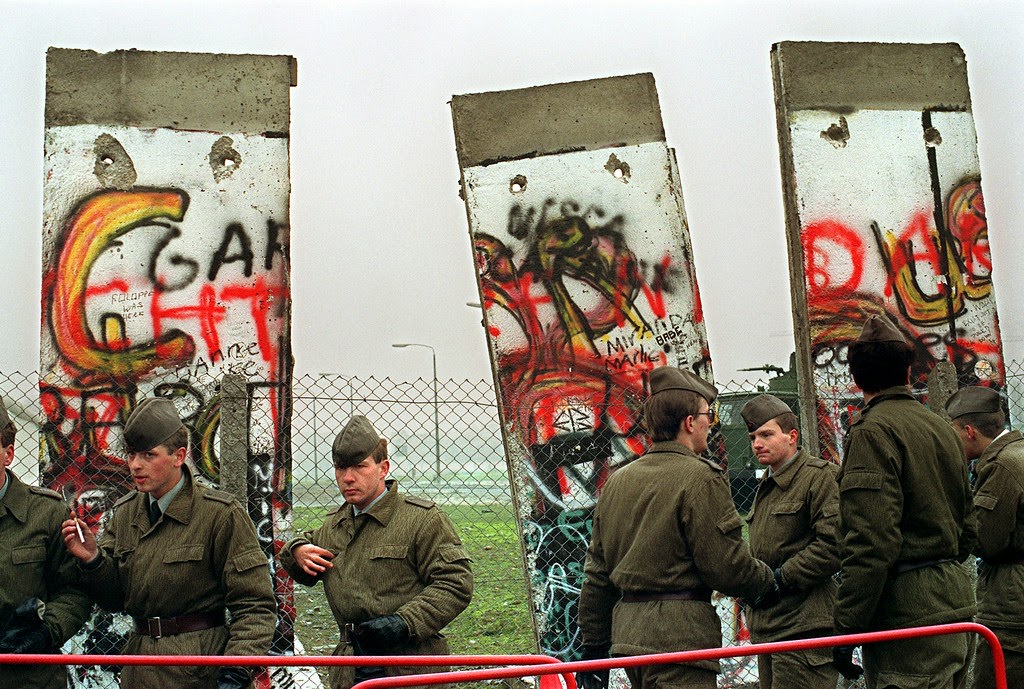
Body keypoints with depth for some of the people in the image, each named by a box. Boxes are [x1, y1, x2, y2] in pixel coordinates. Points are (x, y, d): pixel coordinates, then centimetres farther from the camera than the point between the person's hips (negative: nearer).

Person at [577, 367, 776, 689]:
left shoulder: (616, 482, 14)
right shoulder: (701, 478, -10)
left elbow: (596, 575, 16)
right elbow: (728, 568, -13)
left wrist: (594, 646, 21)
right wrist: (766, 579, 8)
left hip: (627, 633, 8)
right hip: (679, 637, -8)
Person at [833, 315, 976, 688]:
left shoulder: (873, 431, -12)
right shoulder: (942, 427, 15)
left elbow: (872, 542, -20)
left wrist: (846, 628, -17)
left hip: (908, 616, -9)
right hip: (955, 603, 9)